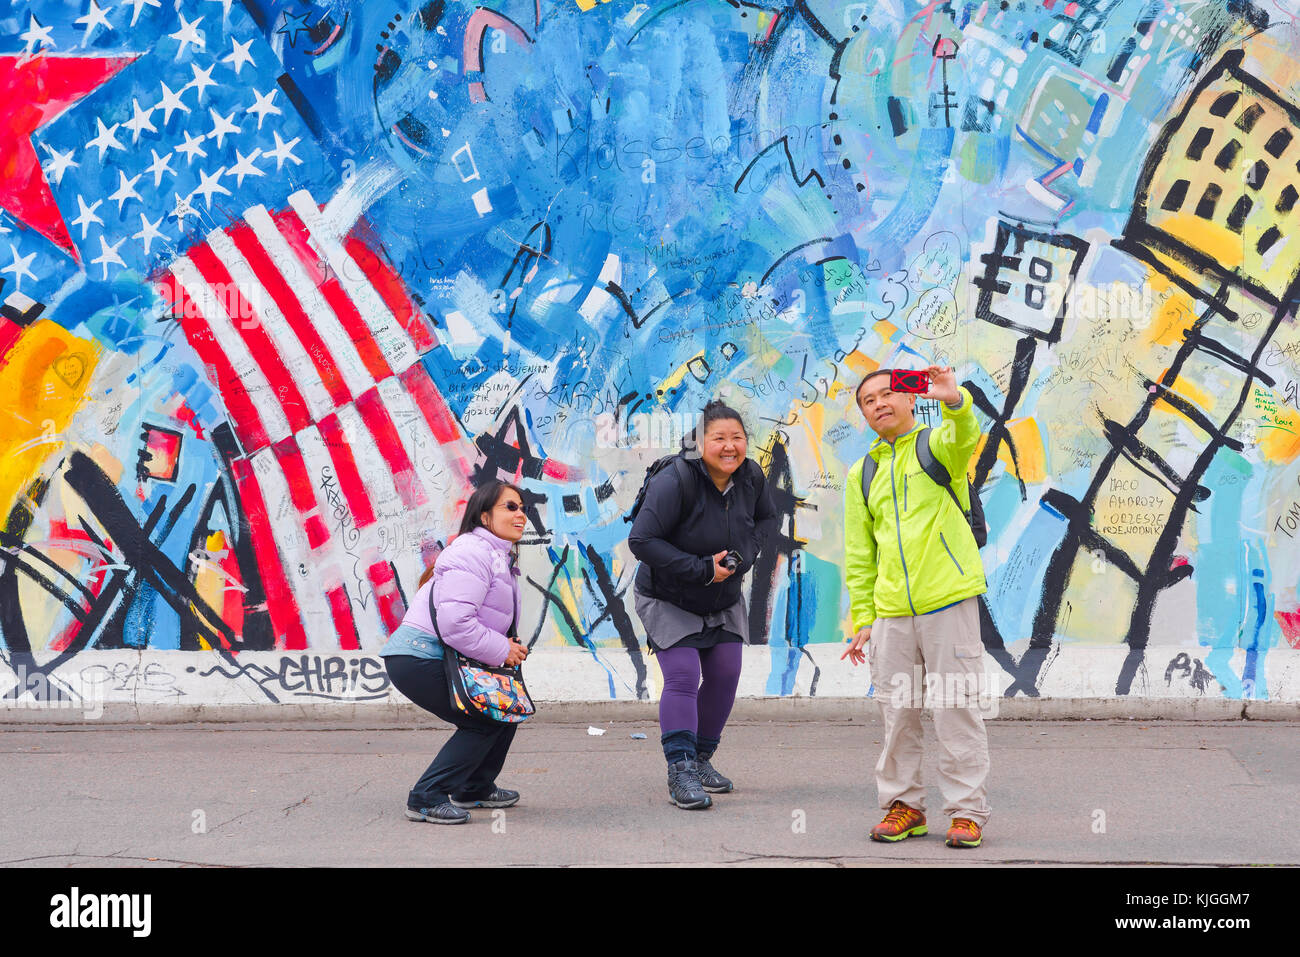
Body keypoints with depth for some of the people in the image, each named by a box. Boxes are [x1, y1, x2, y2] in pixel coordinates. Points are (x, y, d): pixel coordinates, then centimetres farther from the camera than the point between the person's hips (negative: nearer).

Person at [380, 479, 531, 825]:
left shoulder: (499, 556, 19)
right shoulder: (473, 553, -17)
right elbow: (455, 622, -26)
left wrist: (507, 646, 4)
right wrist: (501, 651, -16)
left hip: (441, 660, 11)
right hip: (418, 659, -11)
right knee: (485, 721, -13)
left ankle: (474, 789, 28)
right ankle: (426, 799, -9)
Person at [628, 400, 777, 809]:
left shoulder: (752, 476, -8)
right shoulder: (675, 482, -28)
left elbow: (764, 517, 13)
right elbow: (641, 540, -30)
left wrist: (743, 556, -7)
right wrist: (701, 569, -28)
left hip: (723, 601, 6)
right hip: (668, 601, -6)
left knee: (725, 676, 6)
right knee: (682, 679, -16)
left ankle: (701, 759, 22)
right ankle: (680, 771, -15)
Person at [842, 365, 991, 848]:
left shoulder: (939, 445, 5)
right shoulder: (861, 475, 16)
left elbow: (965, 437, -22)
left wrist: (954, 400, -43)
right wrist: (863, 618, 10)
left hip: (947, 600, -4)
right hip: (892, 609, 4)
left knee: (956, 708, -3)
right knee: (897, 710, 7)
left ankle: (967, 811, 4)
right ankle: (904, 806, 19)